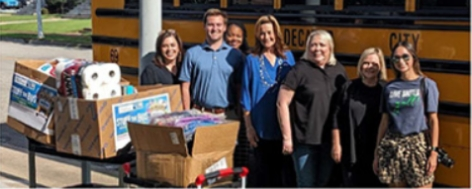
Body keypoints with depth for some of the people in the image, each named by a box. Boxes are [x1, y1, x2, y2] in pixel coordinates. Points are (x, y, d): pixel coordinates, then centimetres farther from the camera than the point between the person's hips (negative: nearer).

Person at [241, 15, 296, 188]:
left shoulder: (288, 57, 5)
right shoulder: (252, 60, 1)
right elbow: (246, 97, 2)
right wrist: (248, 127, -2)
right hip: (261, 128, -1)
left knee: (287, 171, 2)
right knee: (264, 173, 7)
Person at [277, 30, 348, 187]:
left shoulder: (339, 71, 6)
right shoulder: (300, 70, -7)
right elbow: (282, 103, -9)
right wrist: (287, 137, -11)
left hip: (330, 139, 4)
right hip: (305, 139, -4)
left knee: (324, 185, 14)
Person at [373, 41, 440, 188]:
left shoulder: (426, 85, 0)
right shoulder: (390, 87, 9)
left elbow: (433, 120, -2)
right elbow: (385, 121, 11)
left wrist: (434, 151, -9)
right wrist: (377, 153, 9)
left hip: (418, 146, -3)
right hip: (392, 146, 3)